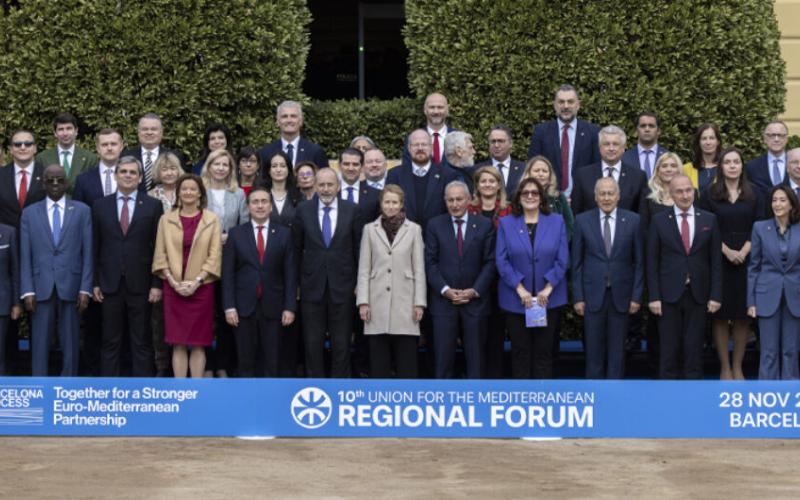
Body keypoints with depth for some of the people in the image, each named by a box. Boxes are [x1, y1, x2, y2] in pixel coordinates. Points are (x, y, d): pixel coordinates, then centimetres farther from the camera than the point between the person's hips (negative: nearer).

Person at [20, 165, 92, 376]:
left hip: (71, 287, 0)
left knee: (70, 343, 3)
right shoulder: (30, 213, 8)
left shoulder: (82, 211, 7)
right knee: (40, 344, 1)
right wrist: (27, 290, -4)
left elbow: (87, 253, 3)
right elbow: (25, 256, 5)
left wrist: (85, 289, -4)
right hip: (41, 288, 0)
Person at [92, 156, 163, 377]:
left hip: (140, 284, -1)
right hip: (110, 284, 1)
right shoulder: (100, 205, 7)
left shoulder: (153, 206, 3)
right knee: (111, 342, 5)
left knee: (142, 342, 3)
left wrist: (157, 284, -5)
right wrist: (95, 282, 2)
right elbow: (95, 247, 7)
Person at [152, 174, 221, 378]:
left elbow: (214, 255, -1)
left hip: (201, 287, -1)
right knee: (178, 344, 0)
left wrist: (196, 281, -11)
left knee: (198, 344, 0)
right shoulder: (166, 219, 7)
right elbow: (160, 255, 4)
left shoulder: (211, 219, 3)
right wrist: (174, 282, -8)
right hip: (174, 288, 1)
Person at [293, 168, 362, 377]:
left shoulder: (352, 210, 1)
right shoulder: (303, 210, 3)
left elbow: (358, 248, 4)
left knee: (341, 344, 4)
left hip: (342, 287, -1)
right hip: (312, 287, 1)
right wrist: (296, 282, 5)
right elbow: (296, 249, 7)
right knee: (312, 343, 4)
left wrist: (360, 282, 2)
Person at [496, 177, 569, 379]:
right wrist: (520, 290, -12)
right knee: (520, 351, 5)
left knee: (543, 351, 5)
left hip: (548, 298, 0)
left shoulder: (556, 222, 3)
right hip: (516, 299, 0)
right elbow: (501, 260, -4)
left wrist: (547, 289, -10)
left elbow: (562, 259, -2)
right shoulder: (506, 224, 3)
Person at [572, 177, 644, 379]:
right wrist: (578, 297, -2)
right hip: (593, 294, 0)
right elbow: (577, 262, 3)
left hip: (620, 295, 0)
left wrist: (637, 296, -2)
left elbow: (639, 261, 3)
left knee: (617, 350, 5)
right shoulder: (583, 221, 1)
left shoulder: (633, 220, 1)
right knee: (594, 350, 4)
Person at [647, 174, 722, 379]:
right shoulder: (659, 221, 2)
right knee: (669, 349, 2)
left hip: (698, 295, 1)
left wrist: (716, 295, -1)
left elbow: (716, 261, 6)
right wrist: (654, 297, -6)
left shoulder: (709, 220, 6)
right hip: (669, 294, -1)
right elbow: (652, 262, 1)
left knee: (694, 349, 3)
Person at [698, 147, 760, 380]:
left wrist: (744, 251, -11)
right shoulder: (710, 194, 3)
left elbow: (758, 227, 4)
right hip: (718, 261, -2)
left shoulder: (752, 194, 8)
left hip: (745, 260, 2)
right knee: (720, 315, 0)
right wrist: (727, 251, -13)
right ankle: (725, 367, 7)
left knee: (742, 315, 3)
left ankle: (737, 367, 11)